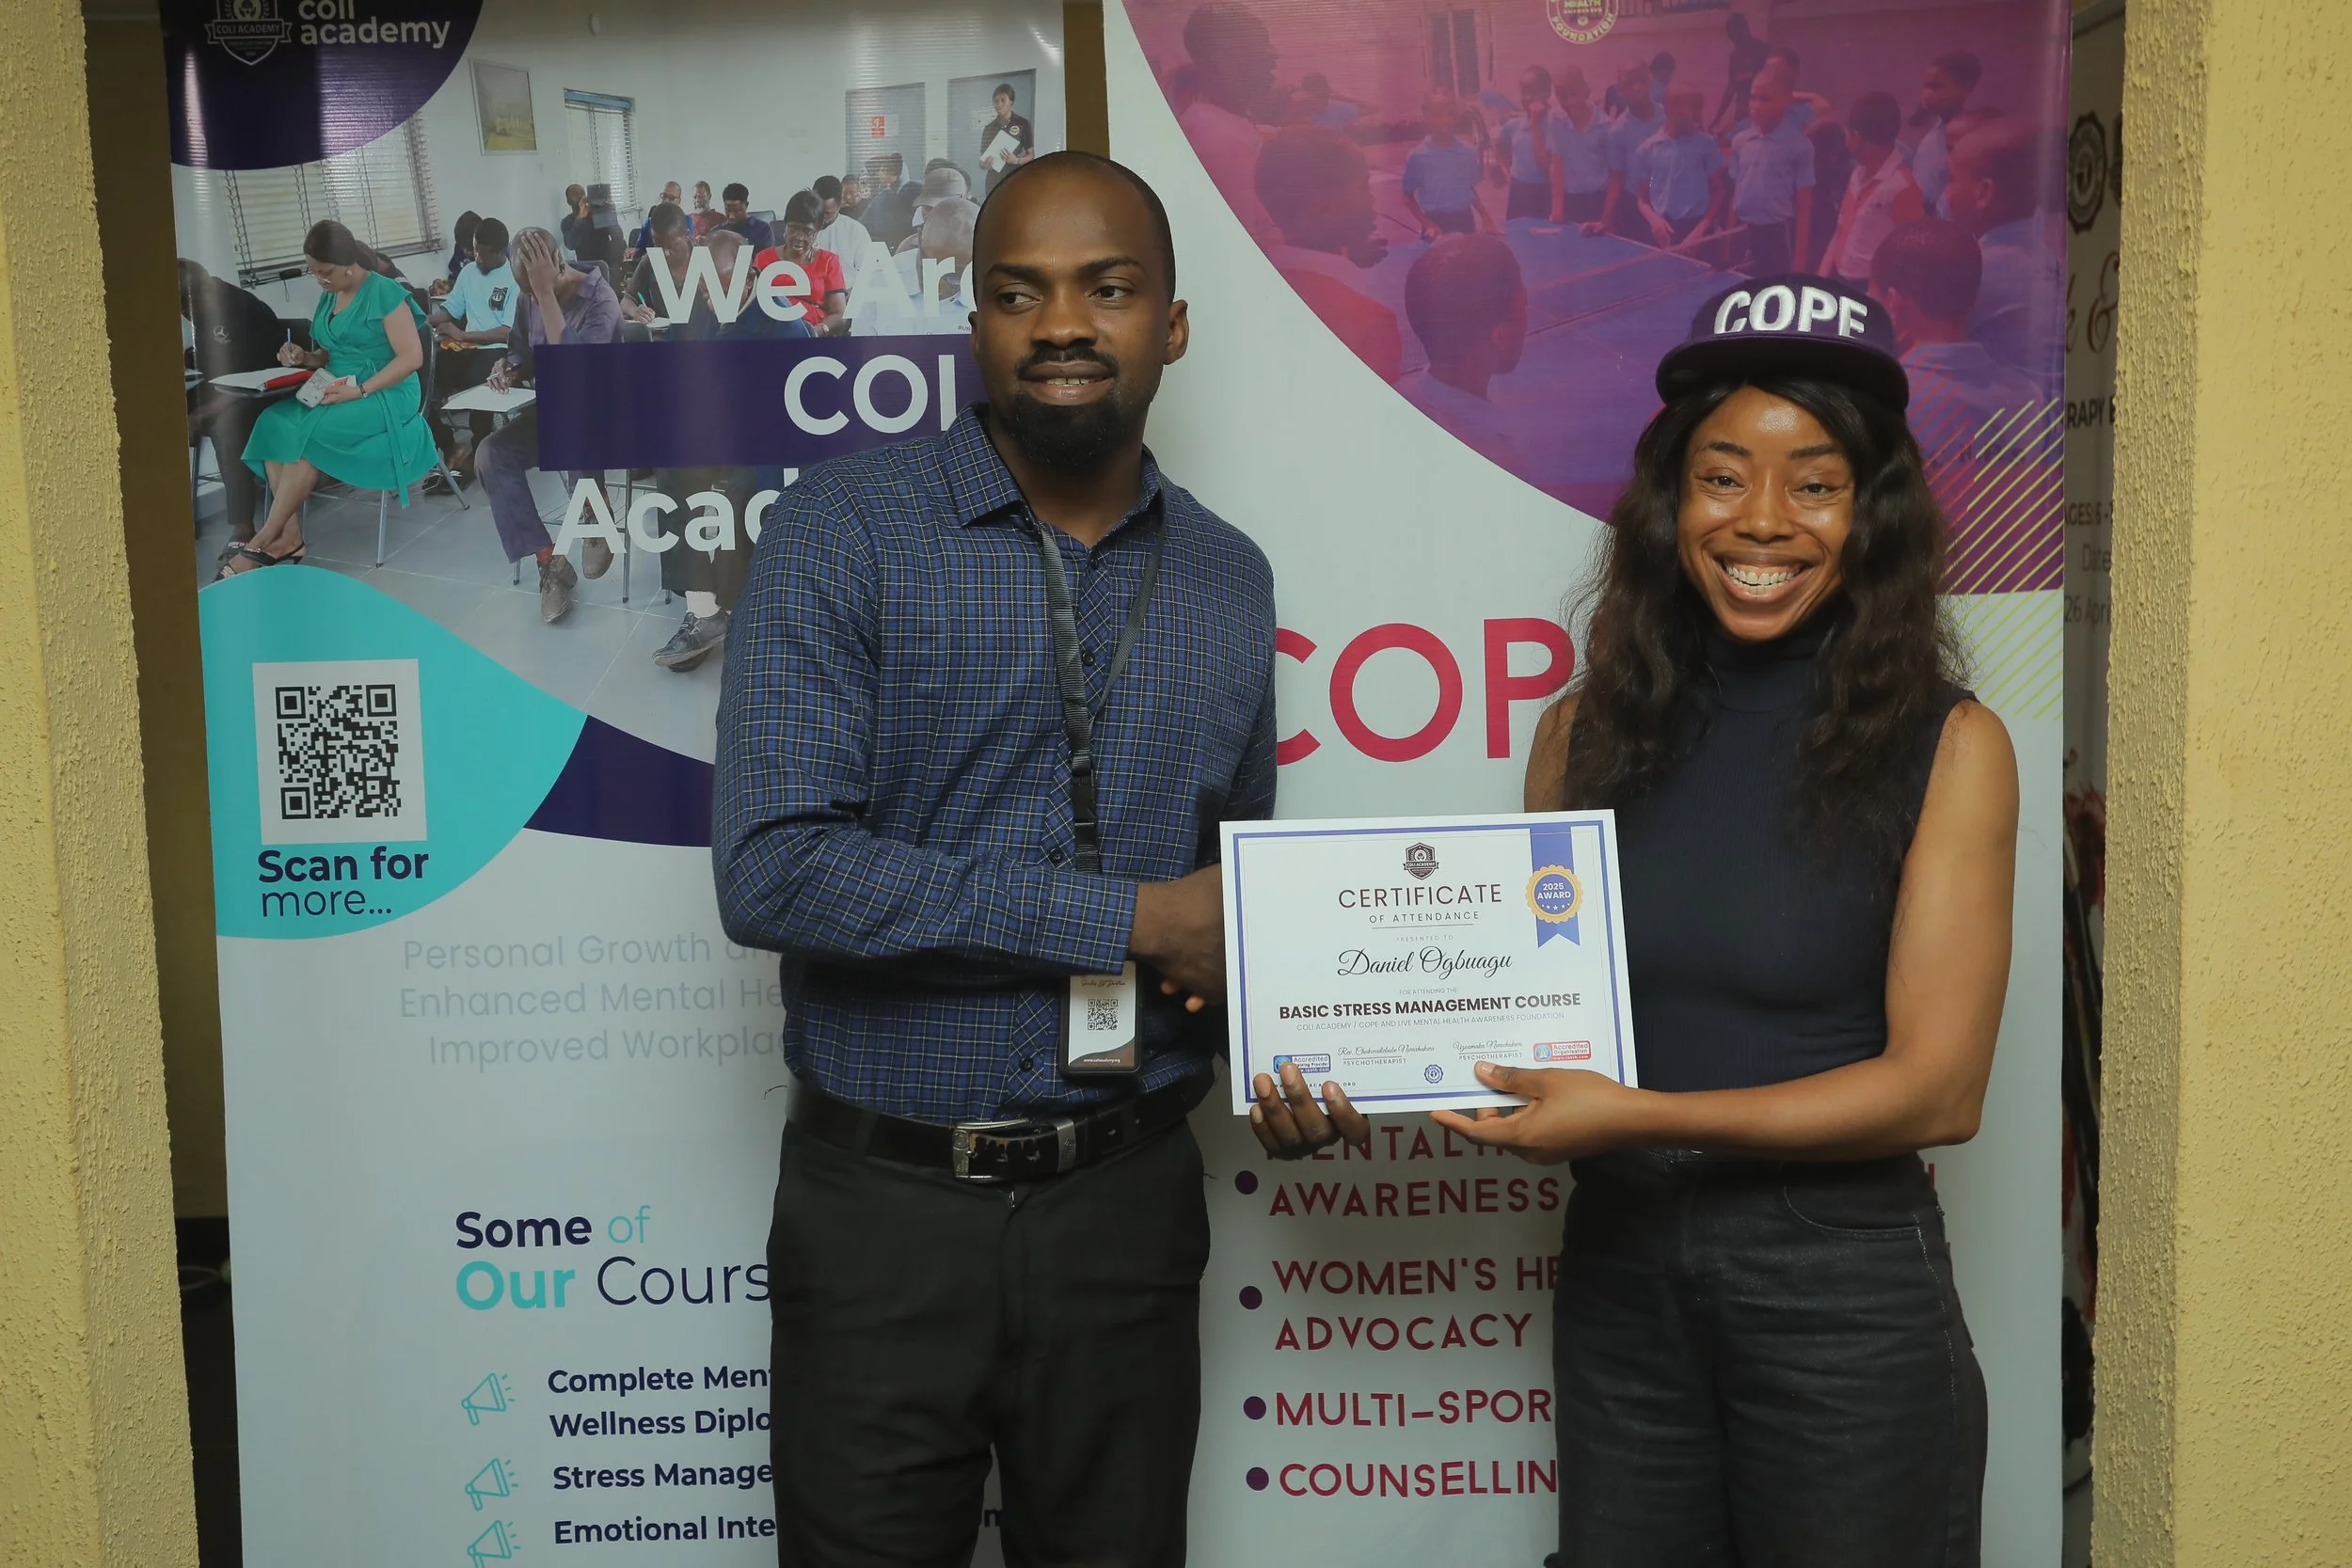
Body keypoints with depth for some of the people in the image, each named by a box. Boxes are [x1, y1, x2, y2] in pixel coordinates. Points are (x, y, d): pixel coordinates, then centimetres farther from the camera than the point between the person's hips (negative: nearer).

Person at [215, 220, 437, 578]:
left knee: (308, 432, -30)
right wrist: (305, 358, 1)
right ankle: (290, 533, -25)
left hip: (384, 396, -8)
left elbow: (412, 357, -17)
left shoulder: (384, 293, -10)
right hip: (338, 391, 8)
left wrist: (361, 390, -25)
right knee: (274, 424, -21)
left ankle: (265, 541, -20)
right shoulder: (329, 297, 14)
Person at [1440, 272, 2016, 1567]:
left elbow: (1938, 1087, -11)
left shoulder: (1948, 747, -7)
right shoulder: (1587, 732, 2)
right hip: (1616, 1272, 3)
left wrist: (1639, 1117, -20)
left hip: (1842, 1285, -3)